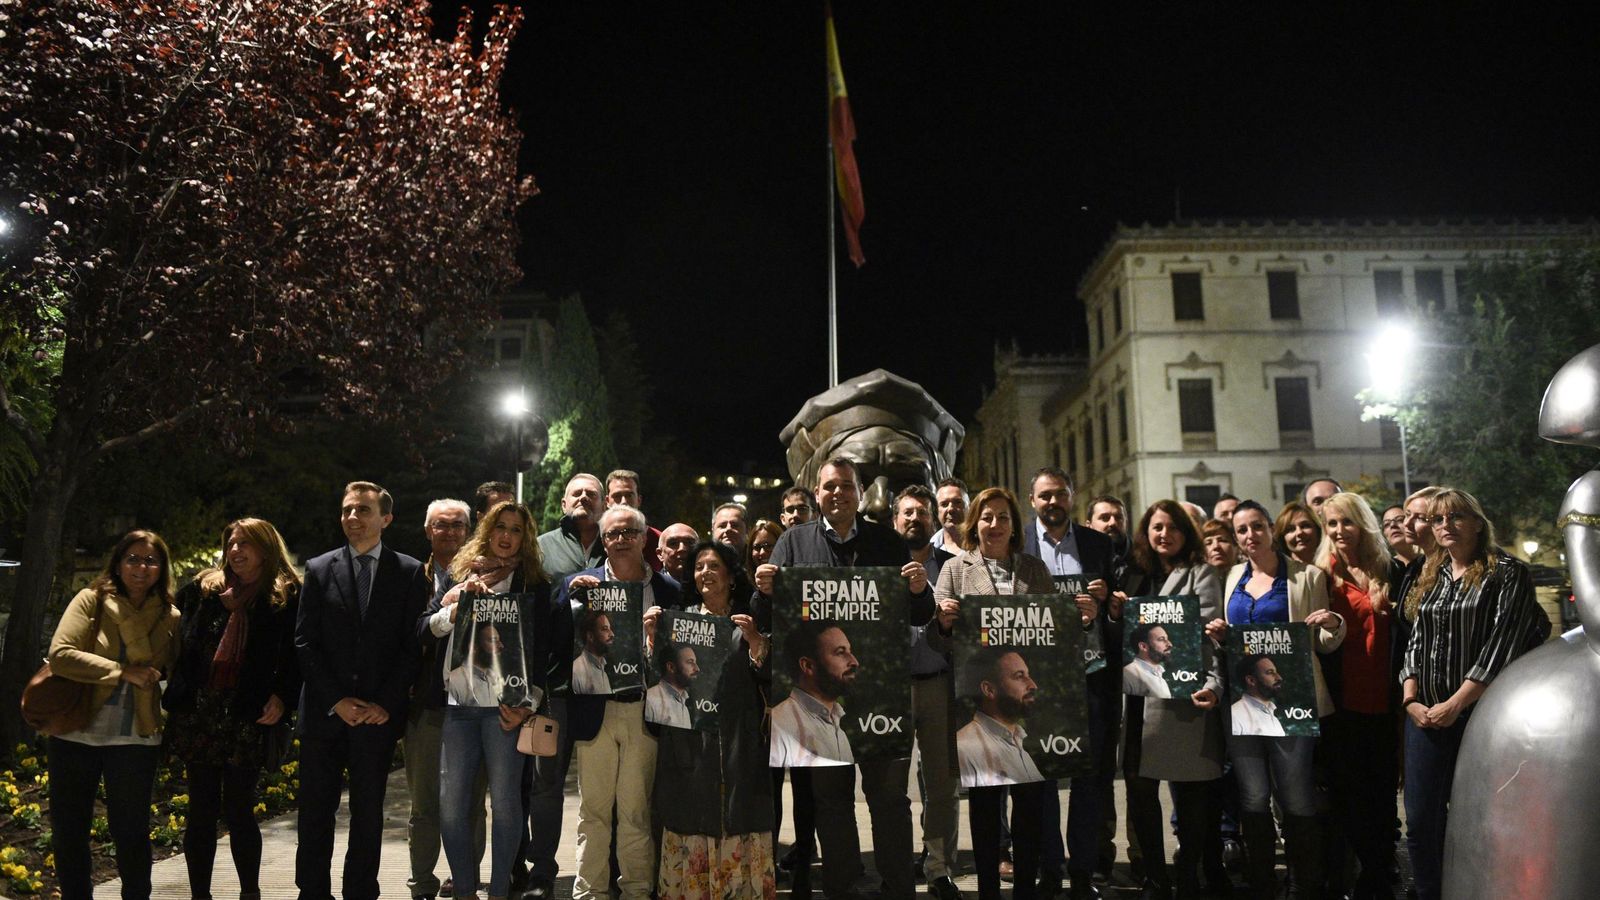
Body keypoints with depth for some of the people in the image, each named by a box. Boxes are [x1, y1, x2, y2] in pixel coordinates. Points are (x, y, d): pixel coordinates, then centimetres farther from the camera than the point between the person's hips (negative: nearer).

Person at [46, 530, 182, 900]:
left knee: (131, 834, 7)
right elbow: (60, 654, -14)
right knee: (68, 832, 12)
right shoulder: (90, 601, -2)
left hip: (135, 740, 0)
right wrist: (123, 671, -18)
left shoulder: (170, 617, 2)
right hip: (74, 735, 0)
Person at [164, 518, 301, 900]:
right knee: (201, 809, 9)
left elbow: (295, 657, -2)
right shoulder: (203, 589, 11)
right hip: (199, 712, 4)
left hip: (248, 718, -3)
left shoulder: (287, 598, 0)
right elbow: (177, 635, 19)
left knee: (239, 808, 1)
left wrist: (282, 697, -15)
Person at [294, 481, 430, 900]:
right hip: (324, 711, 1)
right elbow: (304, 642, 2)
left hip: (378, 713, -1)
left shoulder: (410, 572, 2)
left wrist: (384, 703, -9)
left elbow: (412, 645, -1)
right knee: (315, 811, 5)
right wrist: (336, 699, -7)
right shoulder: (318, 569, 6)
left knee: (368, 813, 7)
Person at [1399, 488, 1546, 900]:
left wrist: (1455, 704, -15)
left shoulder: (1508, 572, -4)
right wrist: (1410, 700, 0)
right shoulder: (1430, 576, 14)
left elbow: (1502, 645, -12)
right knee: (1420, 821, 4)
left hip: (1480, 712, -5)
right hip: (1425, 713, 5)